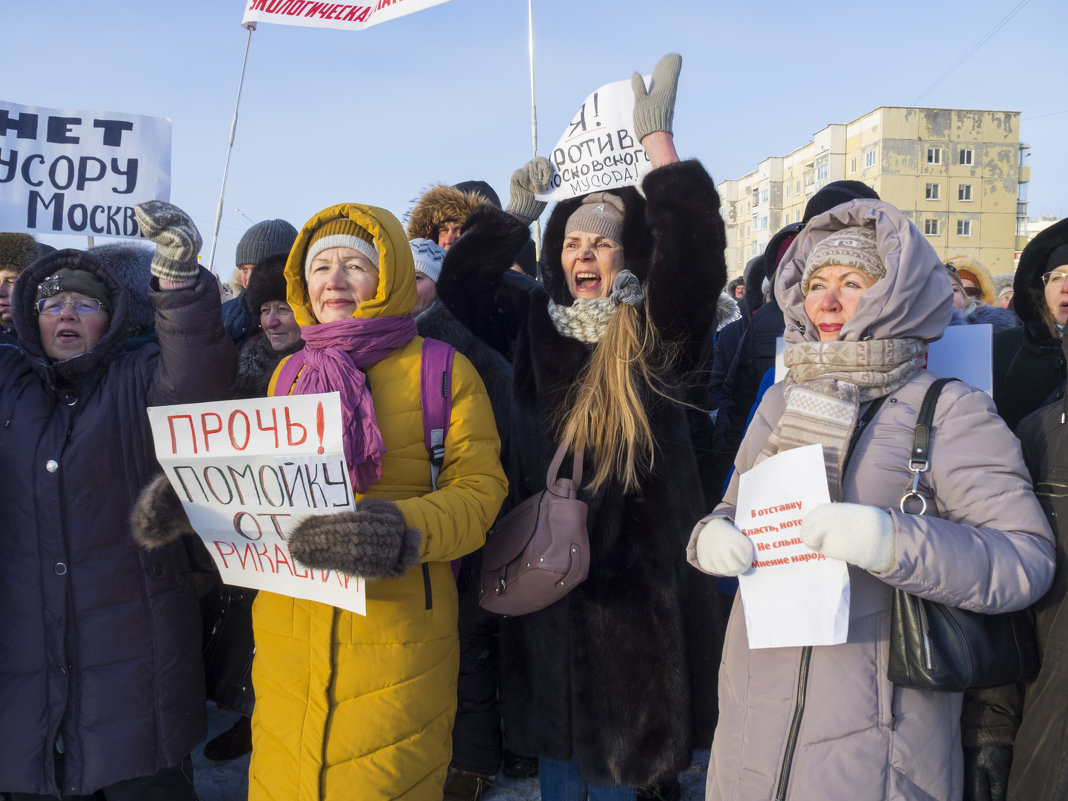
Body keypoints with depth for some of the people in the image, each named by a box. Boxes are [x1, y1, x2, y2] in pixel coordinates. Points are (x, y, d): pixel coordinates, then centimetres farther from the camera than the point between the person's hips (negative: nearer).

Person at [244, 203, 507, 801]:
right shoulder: (289, 374, 13)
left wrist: (403, 530, -26)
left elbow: (480, 492, -9)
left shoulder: (444, 371, -1)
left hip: (396, 633, -4)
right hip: (289, 632, 4)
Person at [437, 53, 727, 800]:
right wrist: (514, 210, 0)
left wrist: (658, 141, -23)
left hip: (633, 563, -3)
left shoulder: (656, 331, -7)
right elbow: (460, 282, 8)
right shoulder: (536, 319, 5)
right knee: (553, 739, 17)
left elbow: (697, 256, -23)